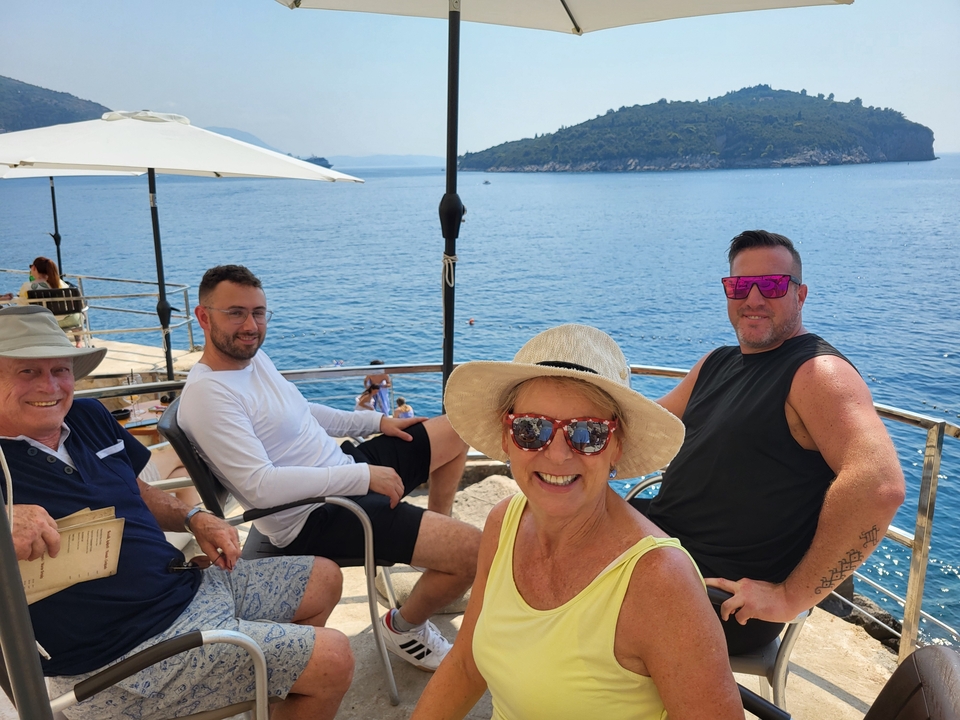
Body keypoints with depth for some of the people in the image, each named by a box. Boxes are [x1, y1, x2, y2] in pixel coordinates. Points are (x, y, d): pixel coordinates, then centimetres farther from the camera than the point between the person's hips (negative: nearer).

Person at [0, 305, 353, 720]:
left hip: (188, 586, 8)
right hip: (128, 652, -8)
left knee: (324, 579, 20)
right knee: (333, 661, -12)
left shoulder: (89, 417, 7)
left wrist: (193, 518, 3)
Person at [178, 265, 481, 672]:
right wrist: (362, 476, -27)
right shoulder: (207, 394, -22)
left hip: (345, 464, 10)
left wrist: (376, 421, 15)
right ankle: (405, 627, 8)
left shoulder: (252, 356, 8)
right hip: (314, 518, -10)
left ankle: (433, 538, 31)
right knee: (472, 551, -22)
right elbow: (258, 485, -30)